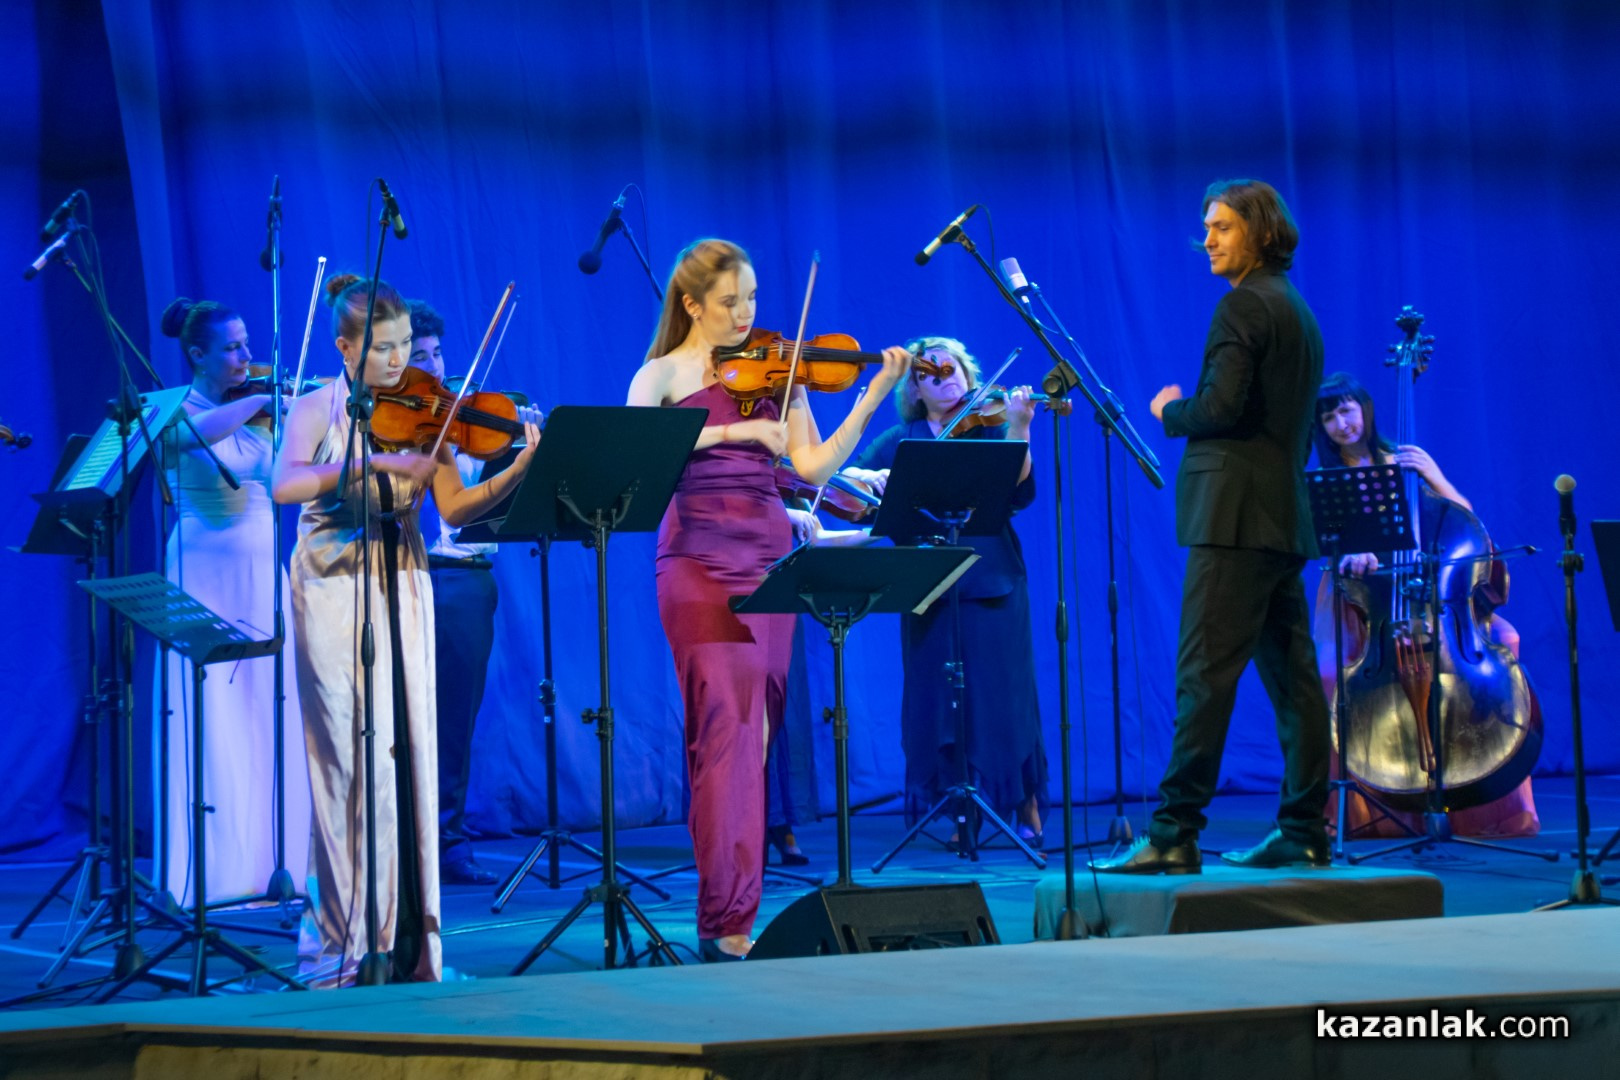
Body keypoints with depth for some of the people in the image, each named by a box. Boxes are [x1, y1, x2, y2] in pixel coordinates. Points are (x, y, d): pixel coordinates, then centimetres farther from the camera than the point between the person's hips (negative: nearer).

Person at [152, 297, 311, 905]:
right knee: (212, 726, -7)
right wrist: (258, 401, -30)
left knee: (272, 718, 3)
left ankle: (269, 862, 8)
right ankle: (213, 873, -4)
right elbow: (197, 432, -29)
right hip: (205, 576, -5)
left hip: (263, 574, 5)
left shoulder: (257, 414, 11)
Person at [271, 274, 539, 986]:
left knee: (409, 752, 0)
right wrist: (374, 462, -30)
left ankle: (407, 938, 4)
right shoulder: (317, 409, 0)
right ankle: (346, 941, -4)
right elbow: (285, 485, -19)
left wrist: (517, 472, -21)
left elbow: (454, 507, -4)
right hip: (335, 587, -3)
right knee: (357, 753, -9)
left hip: (402, 592, 3)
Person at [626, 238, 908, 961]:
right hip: (699, 561, -4)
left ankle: (728, 913, 10)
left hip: (767, 560, 4)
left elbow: (815, 467, 4)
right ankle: (728, 919, -15)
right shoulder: (662, 377, 4)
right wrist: (728, 432, -22)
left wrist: (874, 397, -5)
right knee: (729, 723, -14)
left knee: (755, 731, 4)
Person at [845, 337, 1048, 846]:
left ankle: (1028, 809, 5)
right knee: (939, 697, 0)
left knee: (1001, 692, -4)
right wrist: (869, 476, -17)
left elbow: (1019, 492, -8)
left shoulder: (988, 426, 7)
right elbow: (843, 477, 4)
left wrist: (1018, 430, -20)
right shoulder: (899, 441, 13)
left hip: (991, 578, -2)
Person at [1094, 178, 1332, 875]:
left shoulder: (1243, 305, -10)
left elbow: (1222, 406, -20)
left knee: (1205, 673, -11)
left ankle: (1174, 835, -14)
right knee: (1292, 674, 8)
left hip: (1236, 515, -10)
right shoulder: (1297, 310, 20)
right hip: (1286, 515, 10)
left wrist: (1170, 411, -1)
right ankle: (1305, 833, 9)